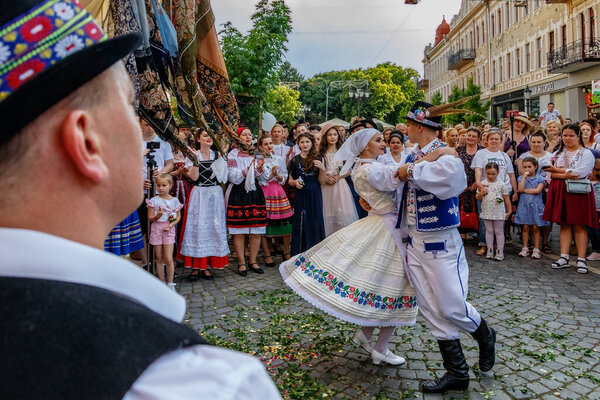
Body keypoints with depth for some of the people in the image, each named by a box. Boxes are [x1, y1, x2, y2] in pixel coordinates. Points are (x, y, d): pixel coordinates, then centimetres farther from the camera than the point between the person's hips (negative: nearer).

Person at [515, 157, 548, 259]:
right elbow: (520, 189, -10)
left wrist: (525, 190, -8)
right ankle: (525, 248, 12)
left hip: (536, 206, -1)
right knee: (525, 227, 4)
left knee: (535, 228, 2)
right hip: (524, 206, 1)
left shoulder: (540, 178, 2)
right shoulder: (521, 178, 7)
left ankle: (536, 249, 8)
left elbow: (538, 190, -12)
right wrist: (524, 176, -9)